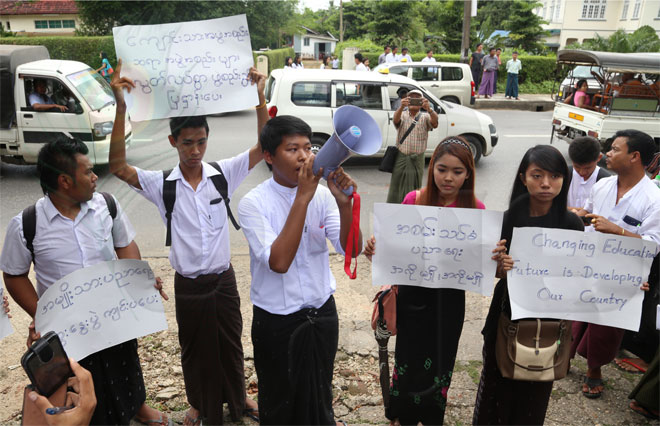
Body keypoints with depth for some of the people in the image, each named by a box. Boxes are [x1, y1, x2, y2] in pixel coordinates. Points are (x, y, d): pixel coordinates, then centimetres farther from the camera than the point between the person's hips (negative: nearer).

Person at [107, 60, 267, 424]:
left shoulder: (223, 174, -6)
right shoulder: (161, 185, -8)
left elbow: (264, 147, -13)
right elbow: (118, 167, -20)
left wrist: (259, 98, -24)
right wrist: (121, 109, -27)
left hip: (223, 278, 1)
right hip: (188, 284, 0)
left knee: (230, 343, 19)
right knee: (194, 347, 19)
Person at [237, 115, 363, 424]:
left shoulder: (322, 194, -6)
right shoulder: (253, 203, -16)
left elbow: (352, 250, -11)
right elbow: (279, 262, -29)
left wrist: (344, 203, -28)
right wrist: (302, 199, -31)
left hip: (322, 313, 3)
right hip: (276, 321, -3)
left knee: (320, 397, 24)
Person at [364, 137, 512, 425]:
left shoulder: (475, 209, -8)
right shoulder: (414, 201, -10)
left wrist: (500, 264, -25)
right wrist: (374, 252, -25)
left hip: (450, 301, 1)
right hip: (413, 296, -1)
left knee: (440, 365, 18)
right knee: (409, 363, 12)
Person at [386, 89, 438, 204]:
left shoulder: (425, 117, 3)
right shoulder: (402, 115, 4)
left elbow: (434, 122, -18)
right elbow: (396, 119, -19)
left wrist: (428, 108, -39)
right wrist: (401, 106, -40)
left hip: (417, 160, 0)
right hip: (401, 158, 0)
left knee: (414, 189, 7)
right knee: (396, 188, 6)